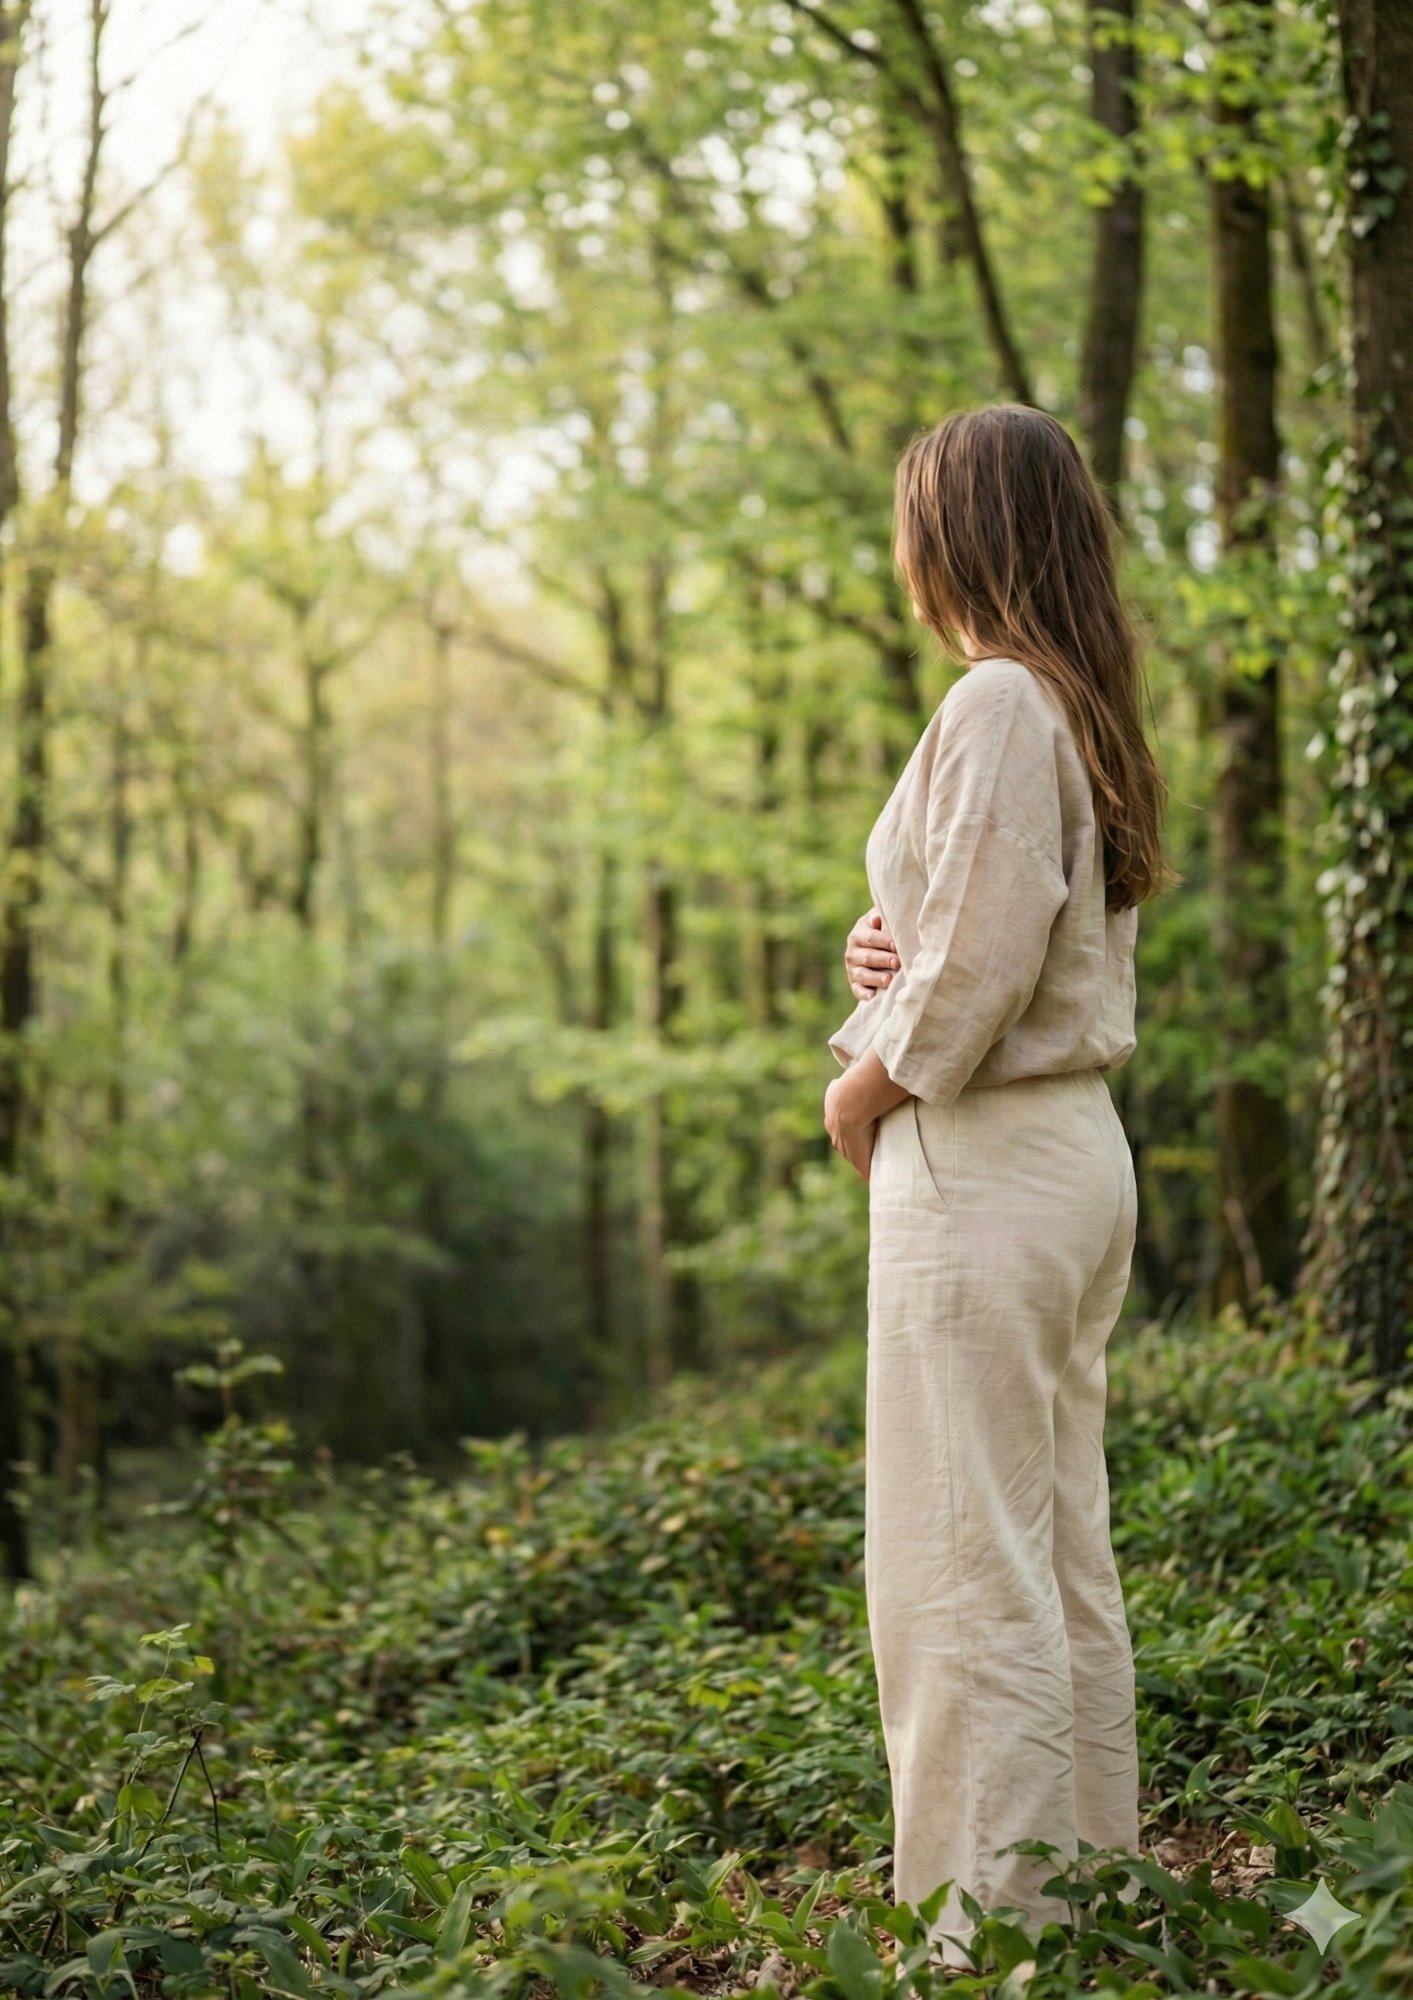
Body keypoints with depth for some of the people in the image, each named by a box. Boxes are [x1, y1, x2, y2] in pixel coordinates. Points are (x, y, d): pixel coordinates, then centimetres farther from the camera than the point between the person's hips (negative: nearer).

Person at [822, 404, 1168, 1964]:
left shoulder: (999, 701, -15)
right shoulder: (1082, 707, 15)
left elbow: (977, 970, -20)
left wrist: (863, 1089, -5)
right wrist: (880, 958, 1)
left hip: (983, 1163, -10)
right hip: (1075, 1141, 10)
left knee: (965, 1567, -5)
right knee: (1061, 1555, 13)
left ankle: (998, 1928, -1)